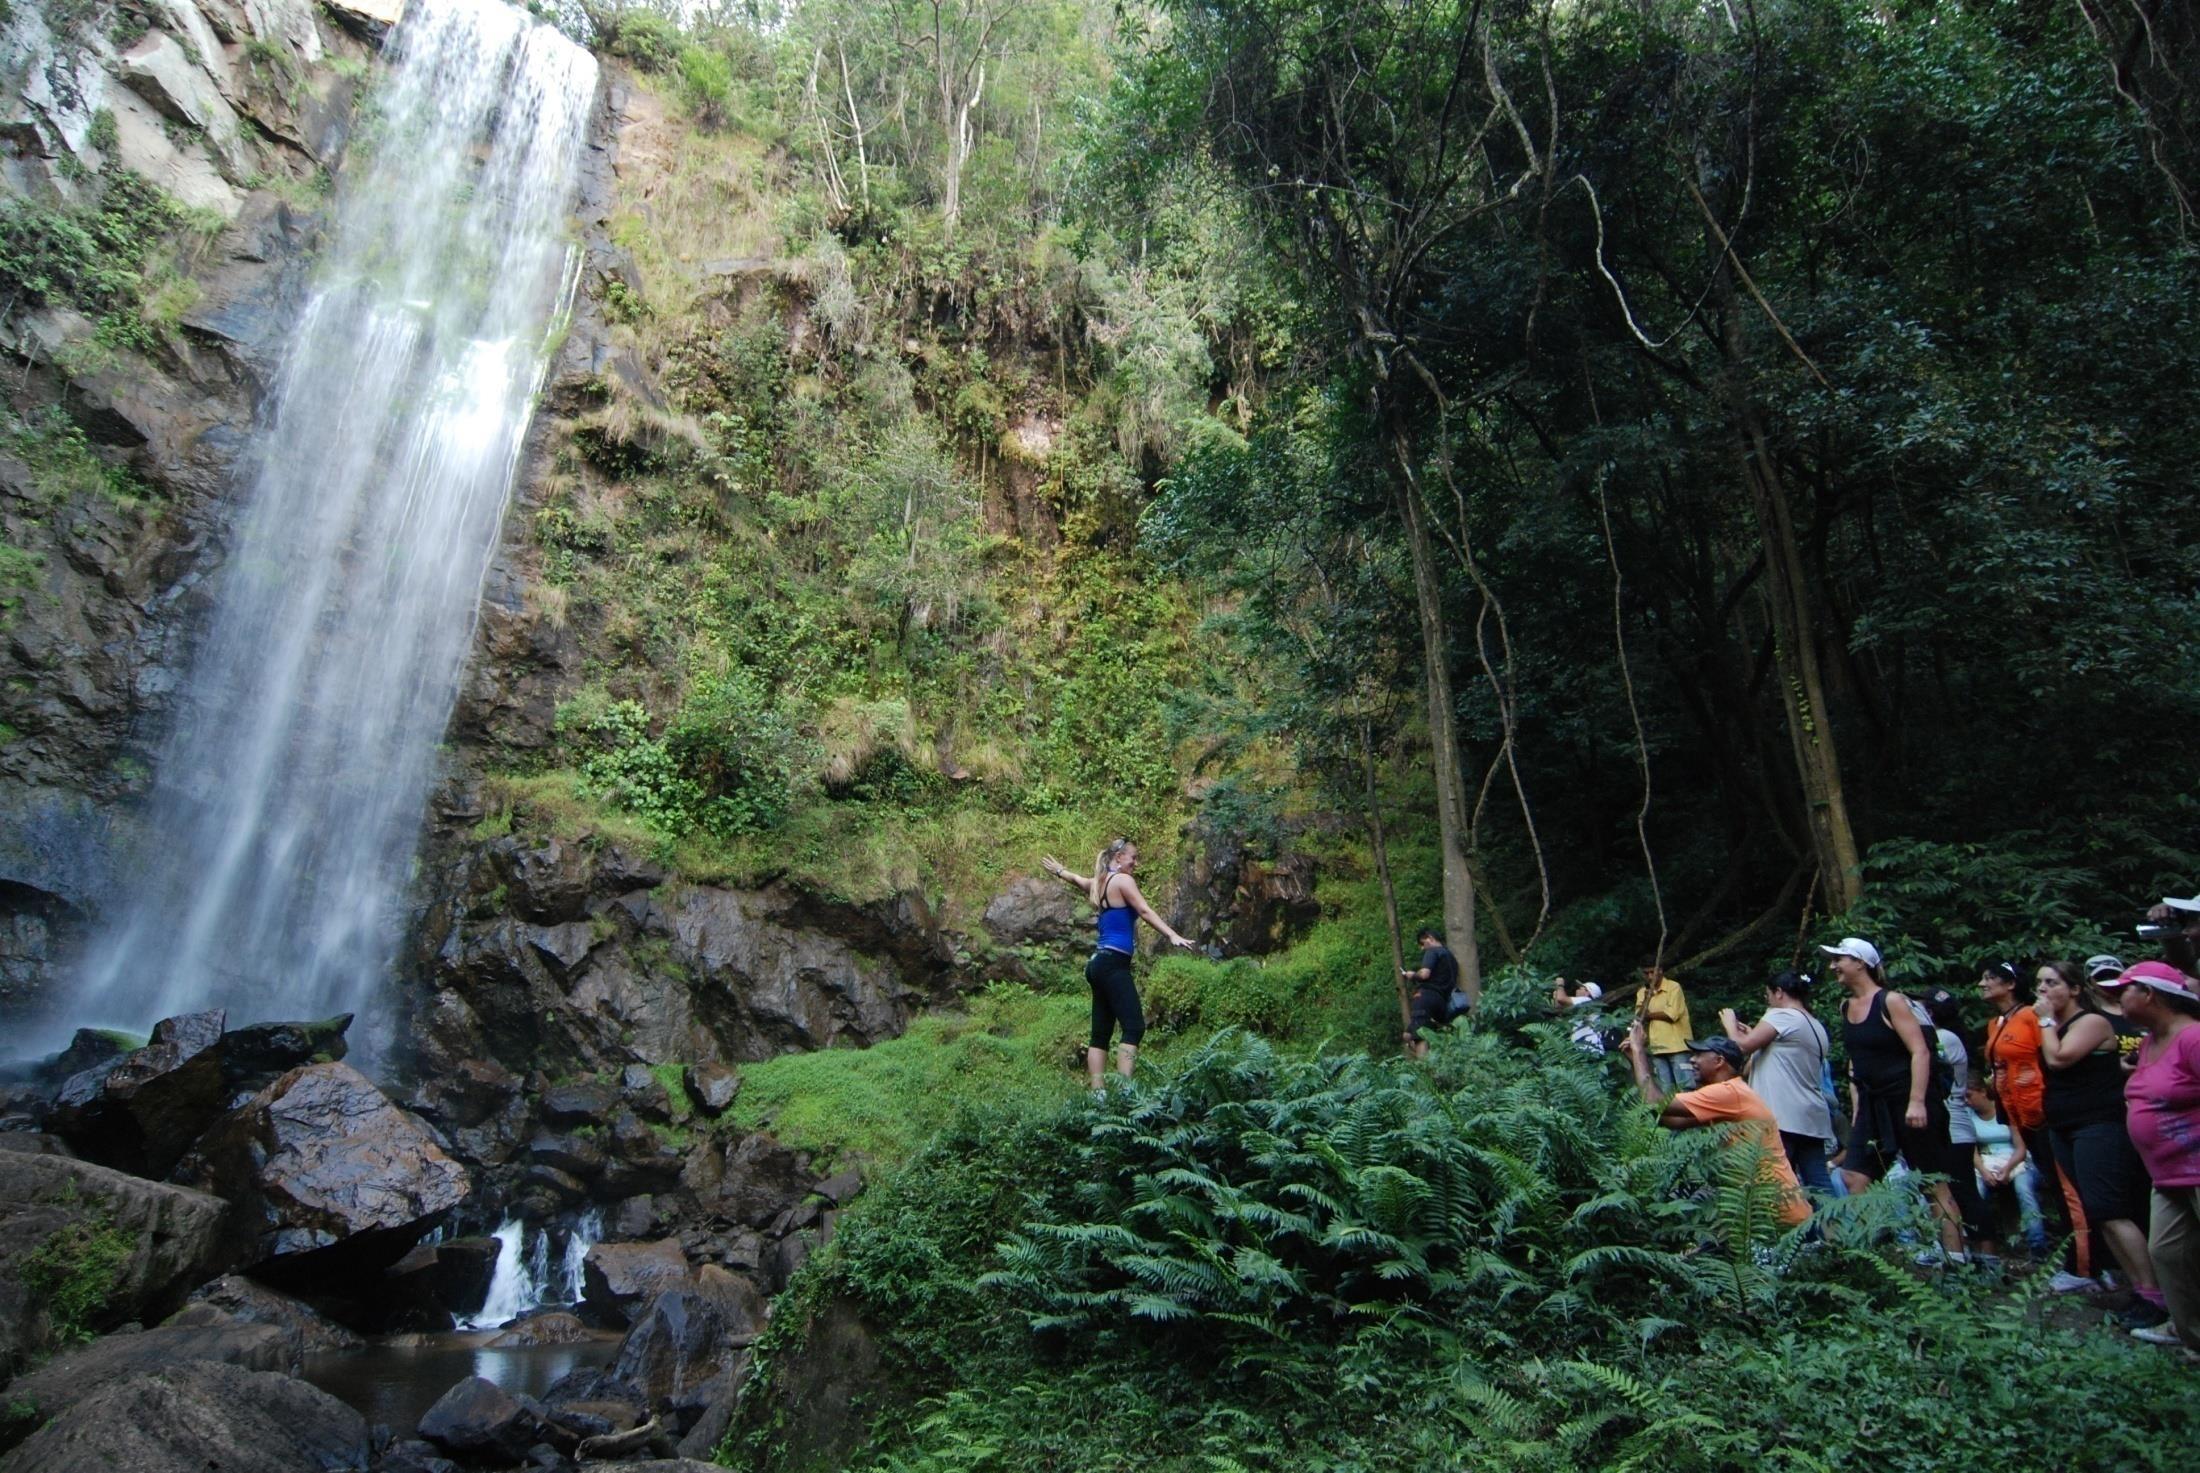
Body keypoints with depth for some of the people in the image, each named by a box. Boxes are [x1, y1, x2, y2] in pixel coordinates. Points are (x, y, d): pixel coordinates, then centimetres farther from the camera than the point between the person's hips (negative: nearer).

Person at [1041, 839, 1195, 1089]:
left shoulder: (1099, 883, 19)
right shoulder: (1122, 880, -5)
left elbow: (1075, 879, 39)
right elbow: (1145, 912, -17)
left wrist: (1059, 871, 60)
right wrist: (1173, 935, -27)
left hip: (1099, 963, 10)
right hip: (1113, 963, -10)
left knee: (1101, 1033, 7)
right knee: (1134, 1027, -17)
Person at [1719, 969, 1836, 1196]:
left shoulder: (1781, 1016, -7)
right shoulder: (1818, 1028, 20)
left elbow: (1742, 1046, -11)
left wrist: (1730, 1023, 7)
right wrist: (1755, 1036, 27)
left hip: (1784, 1117, -8)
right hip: (1813, 1118, 8)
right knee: (1819, 1183, 4)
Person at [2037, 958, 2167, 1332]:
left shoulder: (2092, 1021, -10)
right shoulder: (2058, 1025, 15)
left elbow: (2058, 1058, -21)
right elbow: (2049, 1066, 11)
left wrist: (2046, 1020, -11)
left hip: (2100, 1127, -9)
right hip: (2065, 1129, 9)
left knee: (2108, 1212, -15)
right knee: (2097, 1215, 8)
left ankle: (2154, 1294, -11)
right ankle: (2139, 1288, 13)